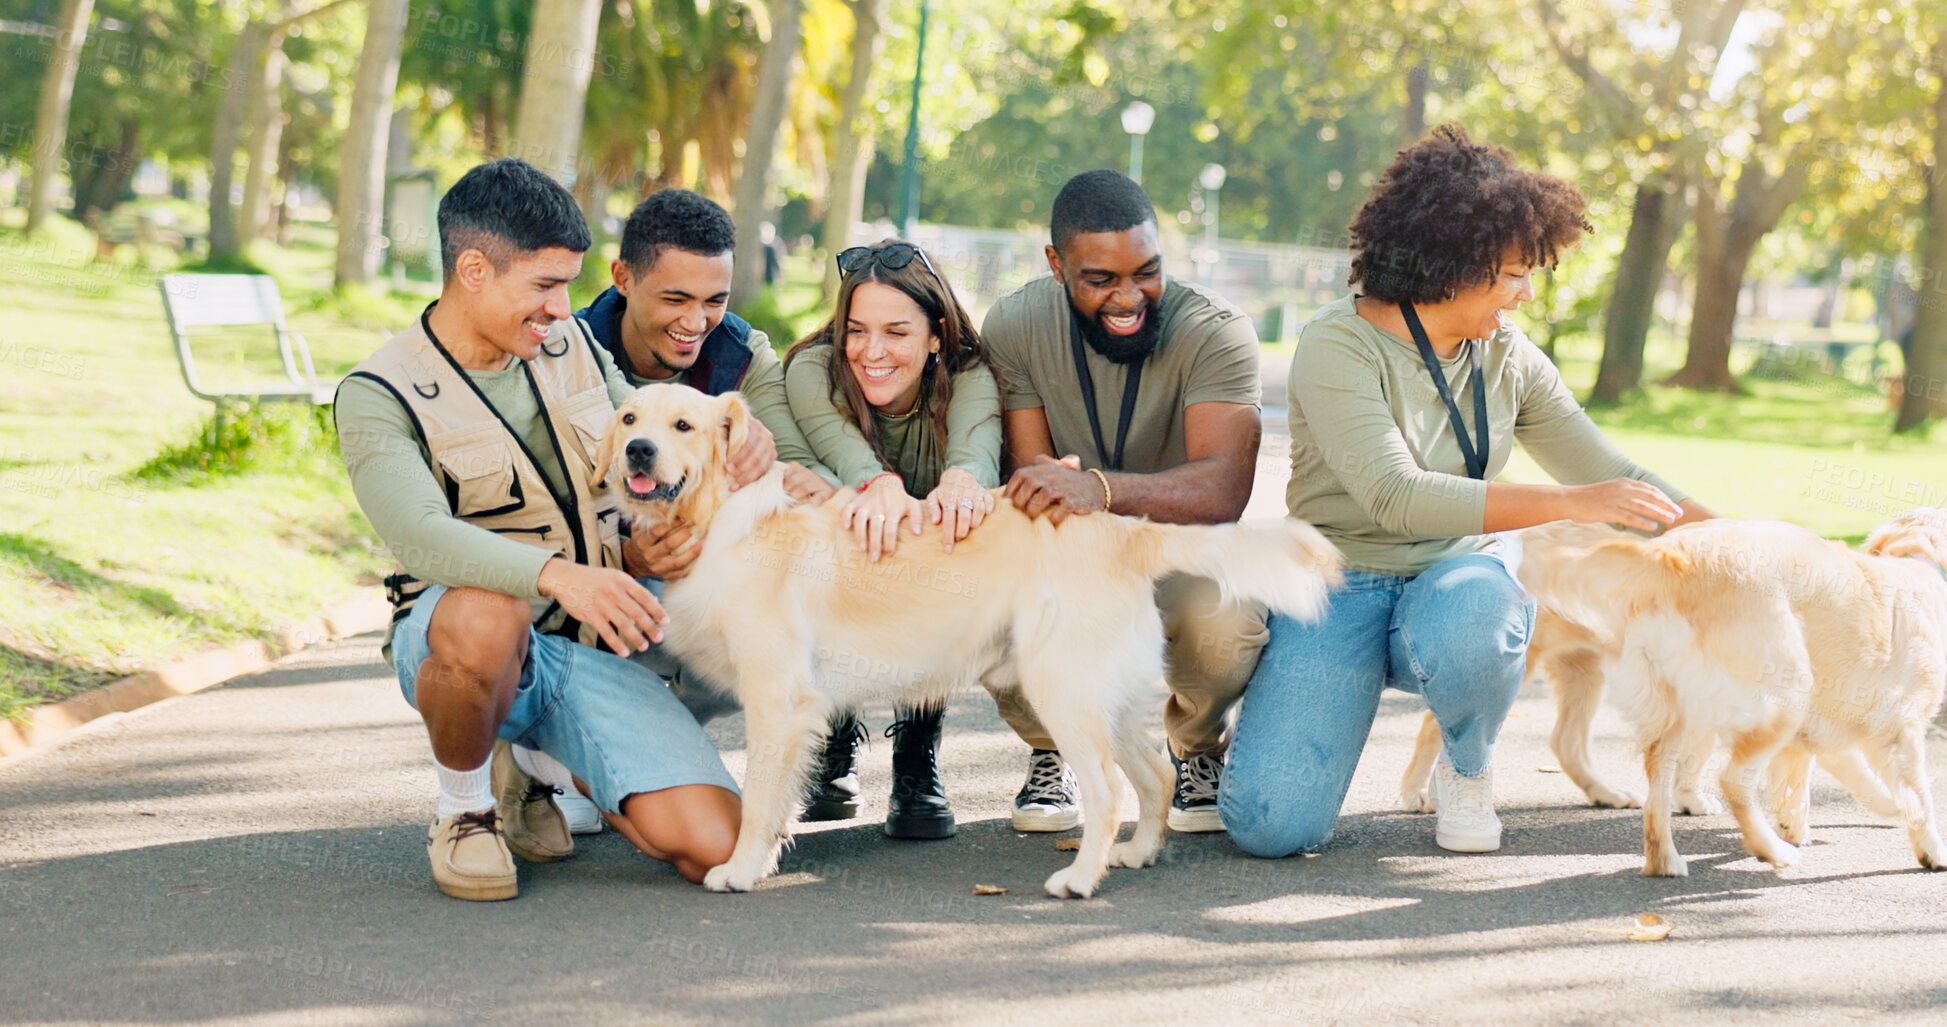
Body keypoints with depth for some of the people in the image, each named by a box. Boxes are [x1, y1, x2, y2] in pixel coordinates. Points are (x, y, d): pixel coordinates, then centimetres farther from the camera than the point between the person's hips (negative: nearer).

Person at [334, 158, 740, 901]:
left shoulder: (572, 346, 8)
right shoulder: (379, 396, -10)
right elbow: (420, 535, -28)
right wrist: (556, 574, -46)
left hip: (596, 648, 5)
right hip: (453, 641, -5)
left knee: (715, 850, -14)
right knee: (486, 615, -44)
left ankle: (531, 771, 16)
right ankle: (464, 805, -11)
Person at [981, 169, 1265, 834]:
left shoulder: (1216, 332, -20)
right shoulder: (1015, 326, -11)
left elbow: (1224, 490, -35)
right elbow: (1029, 470, -15)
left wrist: (1100, 489, -54)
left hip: (1179, 555, -2)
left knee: (1225, 617, -37)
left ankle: (1196, 751, 1)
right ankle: (1050, 753, 3)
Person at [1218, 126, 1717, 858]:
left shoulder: (1507, 357, 3)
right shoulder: (1338, 347, -15)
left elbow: (1610, 475, 10)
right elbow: (1395, 496, -28)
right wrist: (1566, 505, -32)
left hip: (1458, 575, 3)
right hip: (1343, 588, -3)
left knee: (1468, 626, -38)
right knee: (1271, 824, -22)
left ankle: (1465, 769, -3)